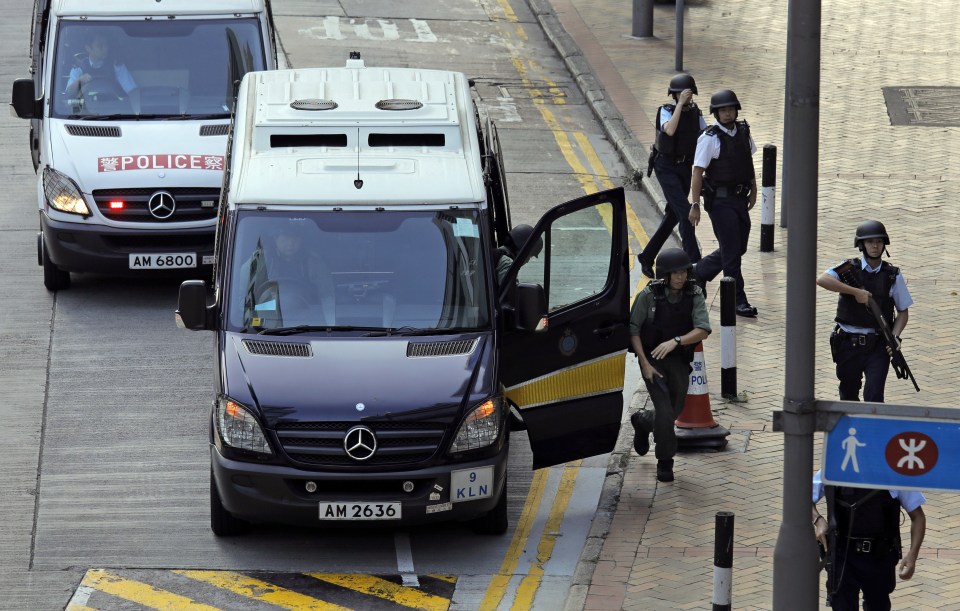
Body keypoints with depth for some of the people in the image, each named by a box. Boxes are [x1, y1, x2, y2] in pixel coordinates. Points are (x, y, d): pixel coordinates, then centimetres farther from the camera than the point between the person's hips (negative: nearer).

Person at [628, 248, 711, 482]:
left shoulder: (694, 294, -7)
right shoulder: (649, 295, -14)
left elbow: (703, 330, -16)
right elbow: (633, 330, -8)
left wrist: (675, 341, -31)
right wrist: (645, 364, -14)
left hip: (679, 360, 4)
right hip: (652, 359, -4)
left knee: (675, 410, 13)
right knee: (665, 412, -14)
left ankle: (642, 421, 45)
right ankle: (665, 463, 3)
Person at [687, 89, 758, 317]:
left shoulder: (743, 131, 7)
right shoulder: (709, 138, -13)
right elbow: (698, 172, -13)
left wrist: (753, 191, 19)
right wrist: (695, 205, -16)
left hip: (740, 198, 7)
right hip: (720, 201, -7)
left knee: (738, 248, 15)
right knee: (732, 251, -6)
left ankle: (698, 273, 35)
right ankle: (738, 301, 0)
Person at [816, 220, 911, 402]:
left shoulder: (892, 276, 3)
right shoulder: (849, 269, -2)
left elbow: (903, 311, 10)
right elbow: (822, 279, -20)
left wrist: (895, 336, -8)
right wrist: (856, 292, -23)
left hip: (877, 346, -1)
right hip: (849, 344, 1)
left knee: (874, 396, -14)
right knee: (849, 394, 16)